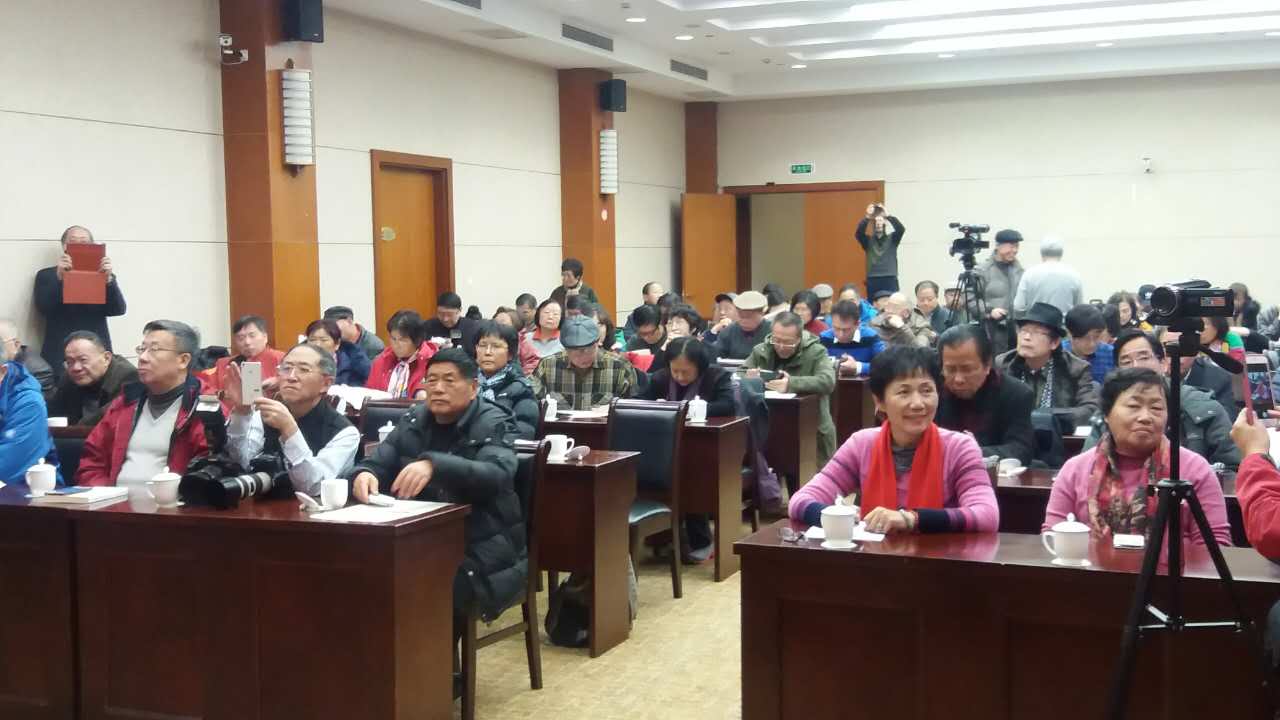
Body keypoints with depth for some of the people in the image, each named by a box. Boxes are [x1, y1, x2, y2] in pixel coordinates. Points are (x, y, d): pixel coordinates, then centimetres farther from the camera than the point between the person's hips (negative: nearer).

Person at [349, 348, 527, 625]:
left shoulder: (493, 425, -5)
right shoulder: (413, 421, 11)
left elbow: (497, 475, -23)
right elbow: (377, 463, 5)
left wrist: (434, 465, -39)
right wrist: (364, 474, -22)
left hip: (481, 543, -4)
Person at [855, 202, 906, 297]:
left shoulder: (892, 238, 9)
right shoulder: (868, 240, 9)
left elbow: (901, 229, -10)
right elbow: (858, 233, -10)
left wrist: (888, 216, -17)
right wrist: (867, 218, -20)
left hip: (890, 279, -1)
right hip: (872, 280, 1)